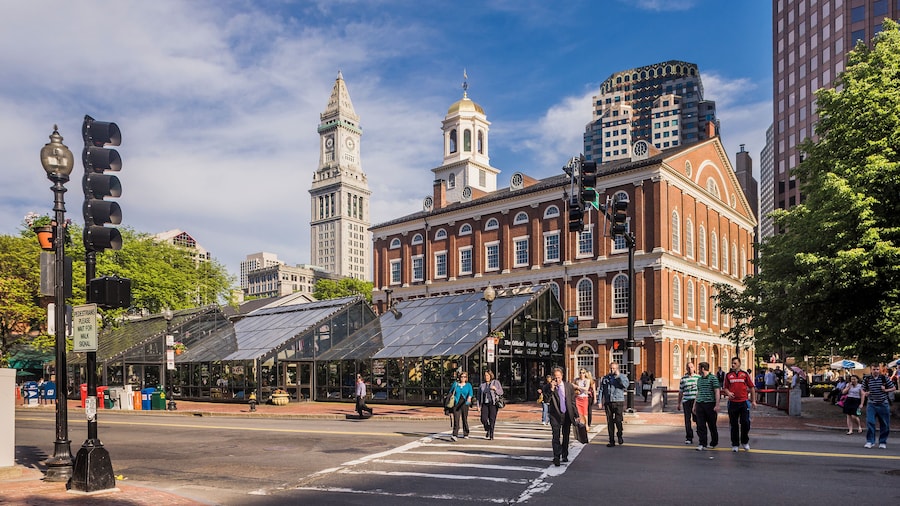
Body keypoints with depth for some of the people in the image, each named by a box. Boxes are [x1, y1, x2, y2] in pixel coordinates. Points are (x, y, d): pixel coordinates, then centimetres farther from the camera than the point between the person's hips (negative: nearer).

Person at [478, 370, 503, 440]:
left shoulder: (496, 382, 4)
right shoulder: (482, 384, 14)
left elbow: (501, 392, 2)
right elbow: (479, 395, 16)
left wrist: (495, 389, -16)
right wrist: (478, 405, 9)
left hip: (493, 403, -3)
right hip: (485, 404, 3)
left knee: (492, 419, -5)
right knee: (483, 419, -8)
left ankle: (491, 435, 5)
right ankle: (487, 430, 20)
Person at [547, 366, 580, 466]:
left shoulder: (569, 386, -1)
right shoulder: (549, 387, -6)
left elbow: (573, 401, 4)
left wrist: (576, 415, 4)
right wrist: (552, 389, -26)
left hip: (567, 415, 2)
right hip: (555, 415, -2)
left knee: (566, 436, 14)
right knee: (556, 436, -11)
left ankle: (564, 456, 31)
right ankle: (556, 458, -9)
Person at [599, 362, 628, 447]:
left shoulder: (622, 377, 6)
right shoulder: (605, 378, 13)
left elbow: (625, 385, -15)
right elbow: (601, 390, 13)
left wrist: (618, 376, -14)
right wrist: (600, 401, 6)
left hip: (618, 402, -3)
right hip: (608, 402, 3)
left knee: (618, 420, -9)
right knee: (609, 422, 4)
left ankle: (619, 435, 19)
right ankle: (611, 441, 12)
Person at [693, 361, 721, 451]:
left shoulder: (713, 378, -5)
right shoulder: (699, 379, 15)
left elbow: (717, 392, -8)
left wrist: (717, 405, -15)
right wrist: (694, 405, 19)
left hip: (710, 404, -6)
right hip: (700, 404, 6)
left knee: (712, 425, 7)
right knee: (700, 425, -1)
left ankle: (714, 443, 23)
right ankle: (702, 444, 1)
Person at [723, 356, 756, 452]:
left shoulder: (745, 374, 2)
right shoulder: (728, 375, 6)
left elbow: (751, 387, 6)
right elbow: (725, 387, 11)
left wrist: (753, 400, 4)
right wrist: (728, 393, -11)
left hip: (744, 402, -1)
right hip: (732, 402, 1)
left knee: (745, 423, 1)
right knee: (734, 424, 6)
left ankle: (744, 442, 22)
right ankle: (735, 444, 15)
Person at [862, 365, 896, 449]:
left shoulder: (885, 378, -2)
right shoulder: (866, 380, 2)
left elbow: (894, 388, 4)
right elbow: (863, 390, 14)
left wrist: (886, 390, -14)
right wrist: (865, 393, -8)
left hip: (883, 404, 0)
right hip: (871, 404, 0)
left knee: (884, 424, 6)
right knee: (870, 422, -9)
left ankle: (882, 442, 20)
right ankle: (870, 441, -1)